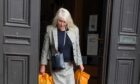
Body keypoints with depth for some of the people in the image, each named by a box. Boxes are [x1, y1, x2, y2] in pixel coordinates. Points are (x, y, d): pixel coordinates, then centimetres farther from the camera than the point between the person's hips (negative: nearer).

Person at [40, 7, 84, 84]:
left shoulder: (74, 30, -3)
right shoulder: (50, 29, -8)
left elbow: (77, 48, 6)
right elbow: (45, 48, -2)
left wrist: (80, 63, 7)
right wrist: (43, 65, -1)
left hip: (69, 65, 2)